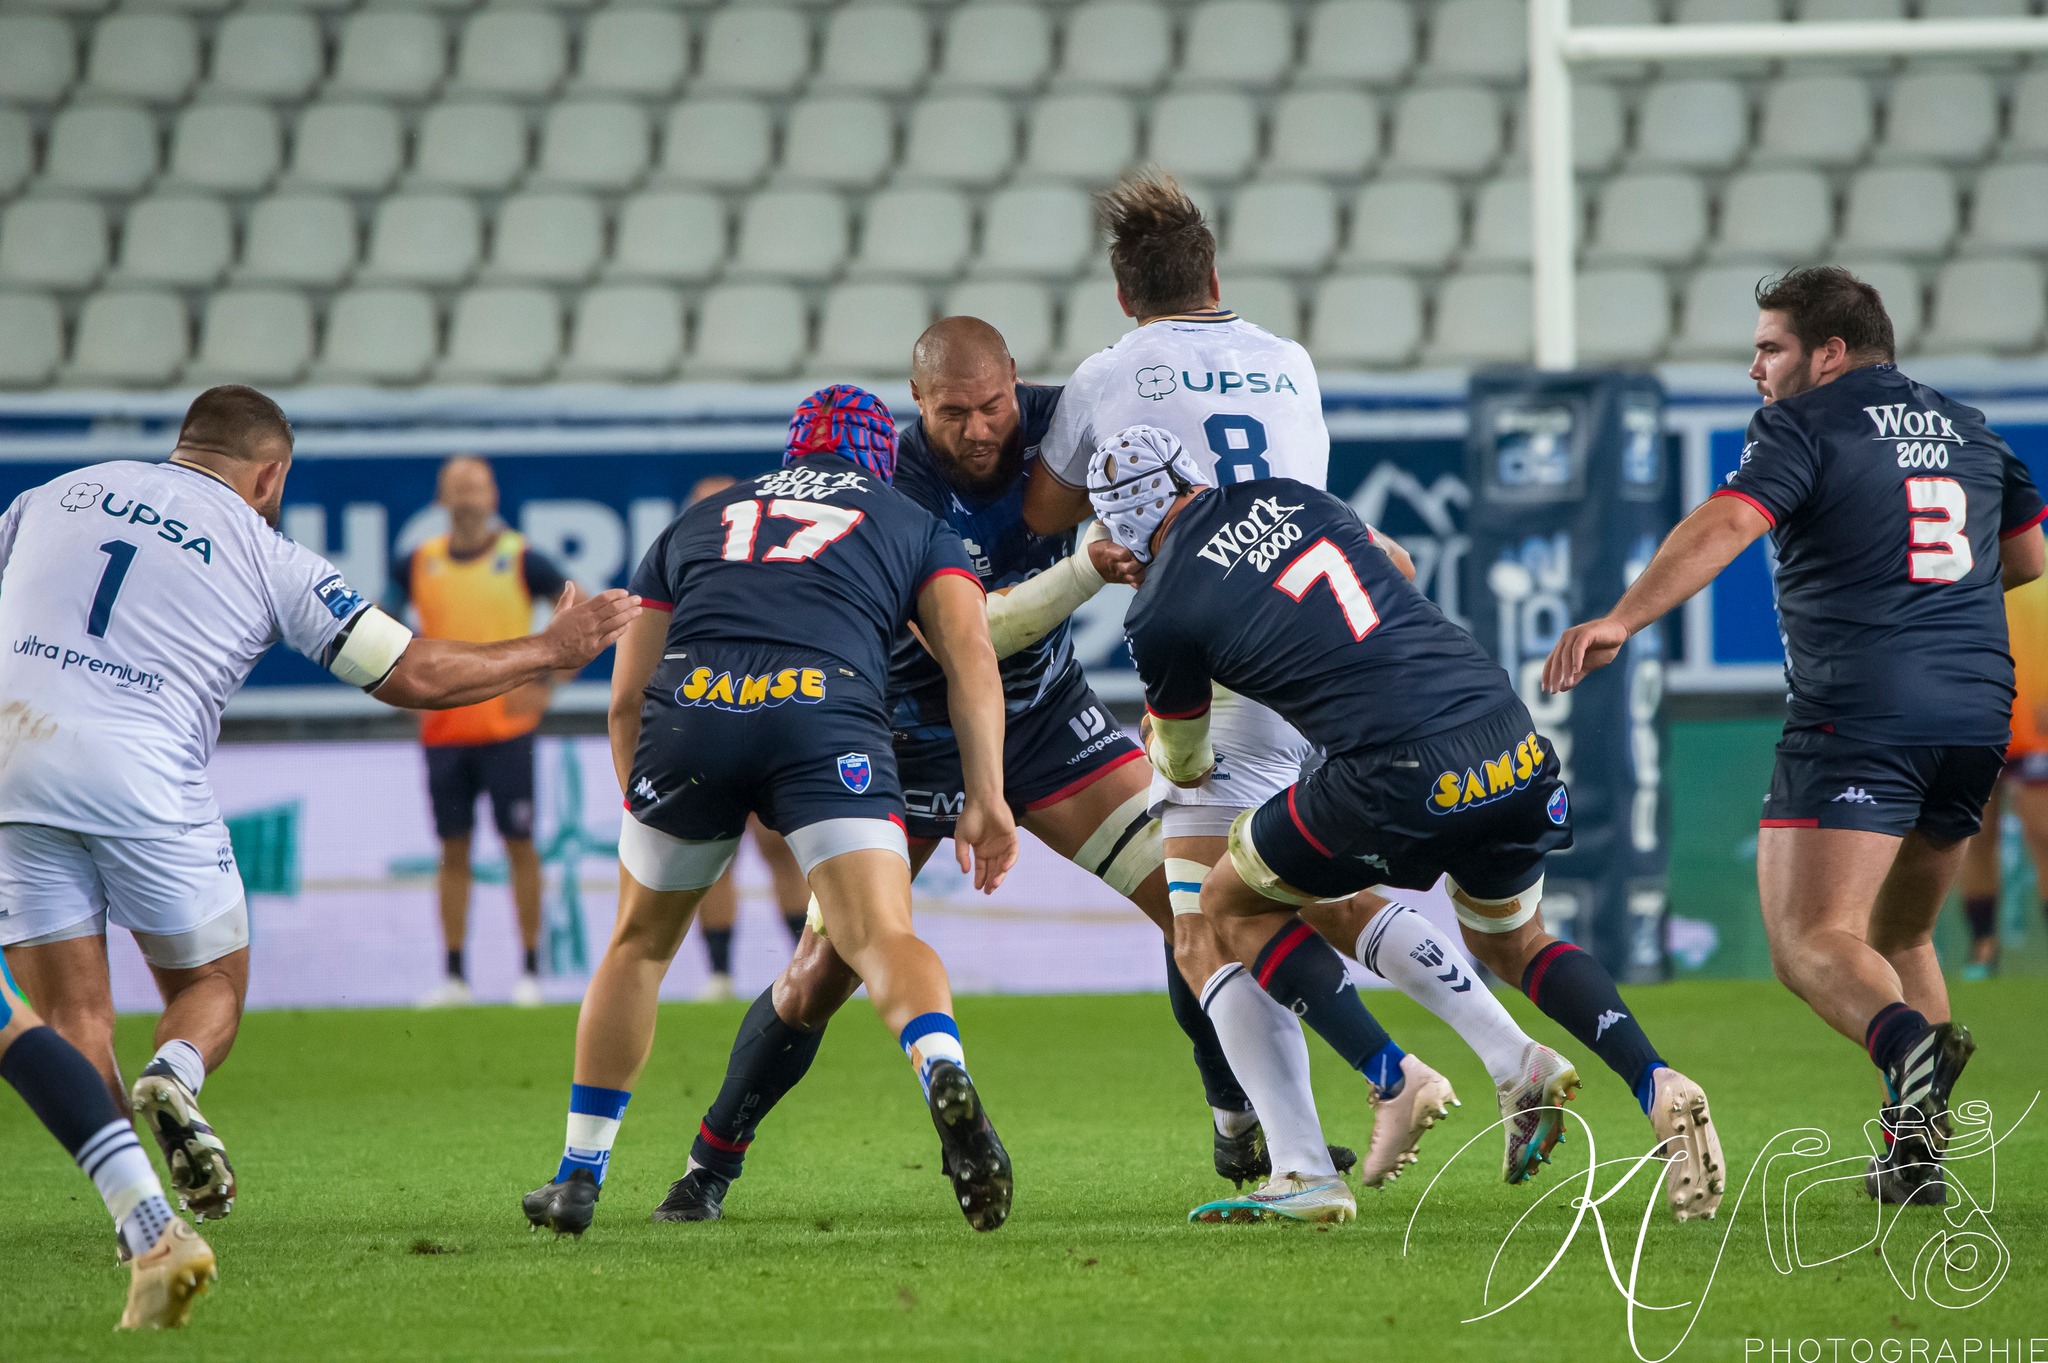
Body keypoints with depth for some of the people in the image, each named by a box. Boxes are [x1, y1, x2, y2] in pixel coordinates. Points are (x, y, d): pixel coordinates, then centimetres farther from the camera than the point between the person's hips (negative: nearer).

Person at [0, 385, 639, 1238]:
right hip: (140, 777, -2)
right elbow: (413, 674, 8)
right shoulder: (265, 555, 7)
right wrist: (551, 651, 19)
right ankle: (176, 1075, -16)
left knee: (74, 1017, 8)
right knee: (211, 985, 17)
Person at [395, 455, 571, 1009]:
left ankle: (530, 970, 6)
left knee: (520, 844, -1)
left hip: (507, 728, -3)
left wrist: (546, 683, -8)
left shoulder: (521, 559, -3)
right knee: (453, 850, 5)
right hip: (443, 730, 3)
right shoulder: (420, 564, 6)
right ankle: (454, 976, 8)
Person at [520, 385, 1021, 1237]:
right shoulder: (915, 527, 28)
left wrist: (641, 806, 41)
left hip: (690, 707, 2)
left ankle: (578, 1180, 26)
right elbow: (970, 657, 10)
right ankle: (945, 1079, -42)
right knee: (884, 939, -10)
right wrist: (986, 798, 5)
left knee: (639, 943, 22)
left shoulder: (697, 524, 34)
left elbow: (627, 698, 31)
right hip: (824, 717, -2)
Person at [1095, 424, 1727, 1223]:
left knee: (1233, 905, 18)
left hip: (1400, 781, -6)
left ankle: (1392, 1078, 2)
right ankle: (1657, 1085, 5)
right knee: (1510, 940, 30)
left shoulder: (1161, 614, 3)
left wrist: (1188, 767, 48)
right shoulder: (1287, 498, 16)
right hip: (1515, 748, 6)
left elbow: (1184, 766, 23)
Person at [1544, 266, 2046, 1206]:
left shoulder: (1806, 424, -2)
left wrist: (1620, 620, -26)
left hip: (1858, 715, -7)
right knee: (1900, 937, 22)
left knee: (1813, 943, -11)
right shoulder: (1968, 430, 18)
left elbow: (1725, 524, -17)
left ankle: (1909, 1042, -41)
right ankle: (1915, 1154, 14)